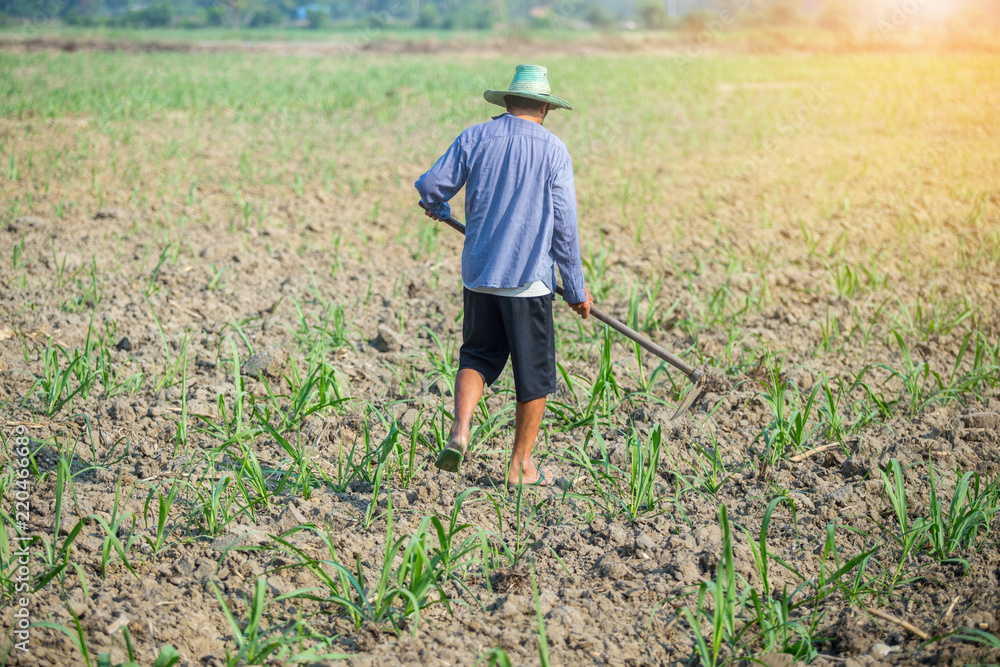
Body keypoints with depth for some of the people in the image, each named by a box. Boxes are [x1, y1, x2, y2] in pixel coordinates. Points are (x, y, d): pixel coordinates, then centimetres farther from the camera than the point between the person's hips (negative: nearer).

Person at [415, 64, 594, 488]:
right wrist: (576, 289, 4)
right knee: (534, 373, 9)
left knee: (477, 356, 18)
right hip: (529, 278, -3)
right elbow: (564, 227, -4)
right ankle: (520, 467, 15)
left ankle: (460, 432, -6)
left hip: (479, 275, 3)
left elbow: (430, 186, 1)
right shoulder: (553, 150, -4)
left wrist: (437, 207, 26)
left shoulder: (474, 138, 2)